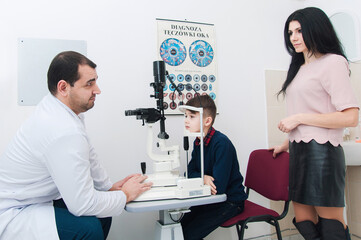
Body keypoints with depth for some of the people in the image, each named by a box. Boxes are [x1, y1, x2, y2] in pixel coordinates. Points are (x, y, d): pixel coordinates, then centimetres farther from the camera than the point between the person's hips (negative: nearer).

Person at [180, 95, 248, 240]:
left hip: (231, 201, -7)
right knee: (180, 226, -2)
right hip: (212, 199, 7)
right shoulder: (198, 142, 1)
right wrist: (203, 178, -17)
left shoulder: (221, 144, -25)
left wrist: (198, 181, -13)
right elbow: (190, 172, 4)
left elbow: (218, 187, -27)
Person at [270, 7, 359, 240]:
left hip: (321, 152, -8)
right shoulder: (300, 68, 18)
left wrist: (298, 118, -13)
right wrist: (288, 143, 22)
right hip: (299, 152, 8)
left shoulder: (333, 62, -5)